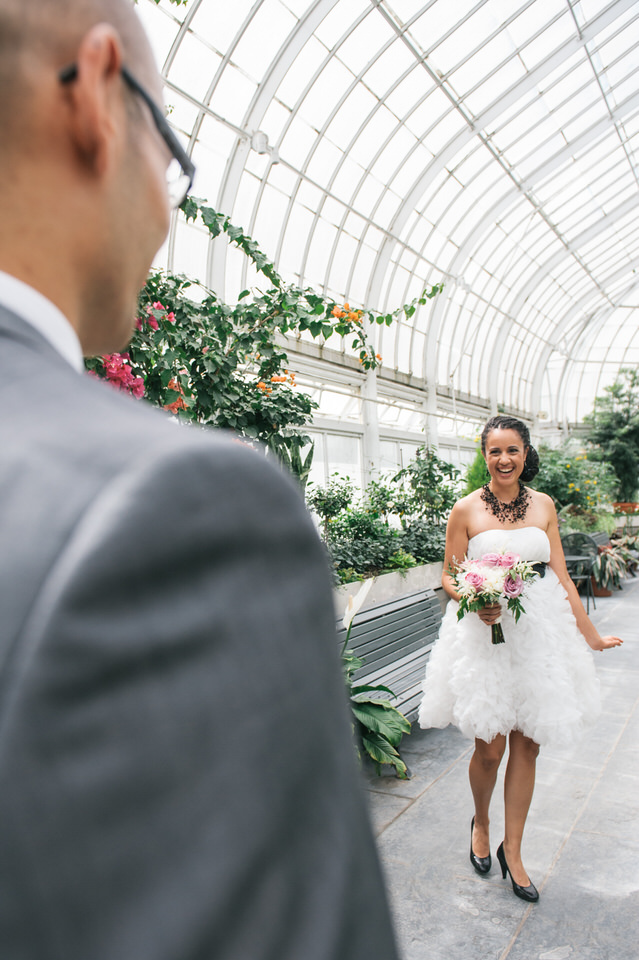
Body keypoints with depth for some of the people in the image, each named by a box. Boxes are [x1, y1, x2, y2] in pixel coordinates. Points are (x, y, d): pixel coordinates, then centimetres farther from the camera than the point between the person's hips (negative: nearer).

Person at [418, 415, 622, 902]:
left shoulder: (543, 505, 6)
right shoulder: (467, 510, -4)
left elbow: (561, 576, 9)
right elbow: (449, 578, 0)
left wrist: (591, 635, 9)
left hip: (539, 634, 3)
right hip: (484, 637, -3)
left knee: (527, 748, 9)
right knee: (489, 748, 4)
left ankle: (512, 849, 29)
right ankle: (481, 823, 36)